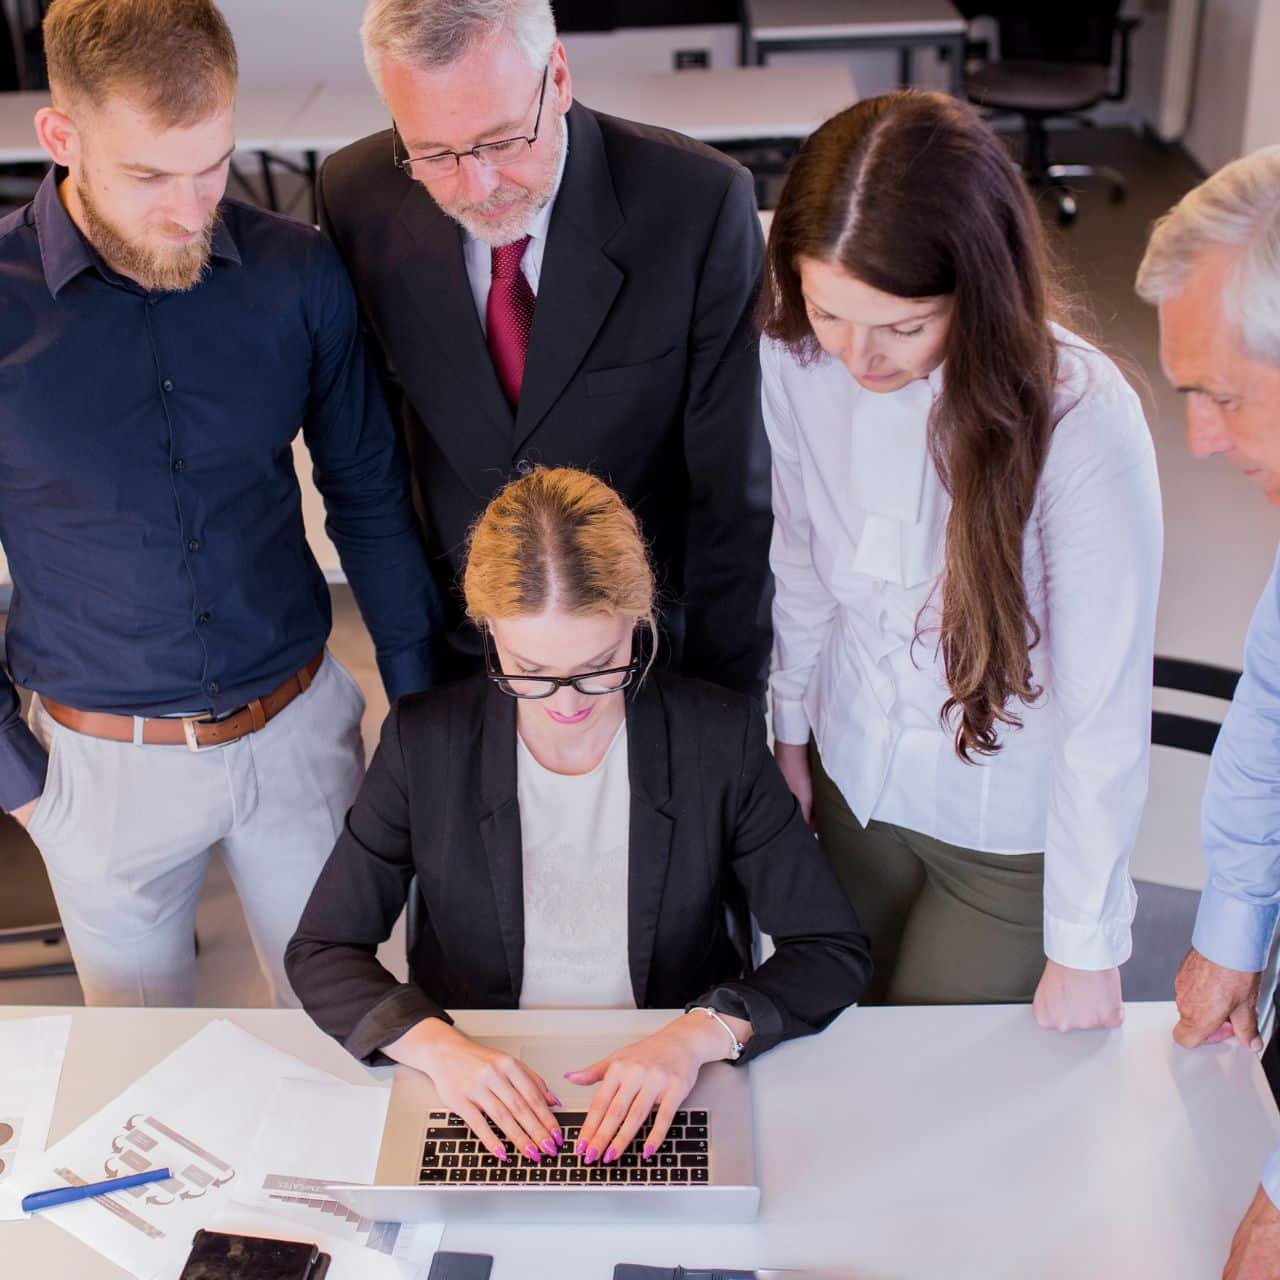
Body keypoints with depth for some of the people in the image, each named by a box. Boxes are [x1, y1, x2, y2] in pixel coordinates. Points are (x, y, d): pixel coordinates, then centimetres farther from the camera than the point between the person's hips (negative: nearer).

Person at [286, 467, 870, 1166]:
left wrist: (698, 1034, -23)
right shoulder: (425, 742, -7)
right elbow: (320, 951, -3)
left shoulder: (719, 736, -8)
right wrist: (437, 1046, -21)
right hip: (481, 1102, 2)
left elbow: (834, 950, -6)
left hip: (659, 1105, -1)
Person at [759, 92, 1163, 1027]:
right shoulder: (797, 362, -18)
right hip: (853, 774, 4)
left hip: (1015, 833, -4)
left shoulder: (1086, 420, -31)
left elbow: (1108, 706, -23)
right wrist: (790, 730, 12)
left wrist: (1089, 948, -15)